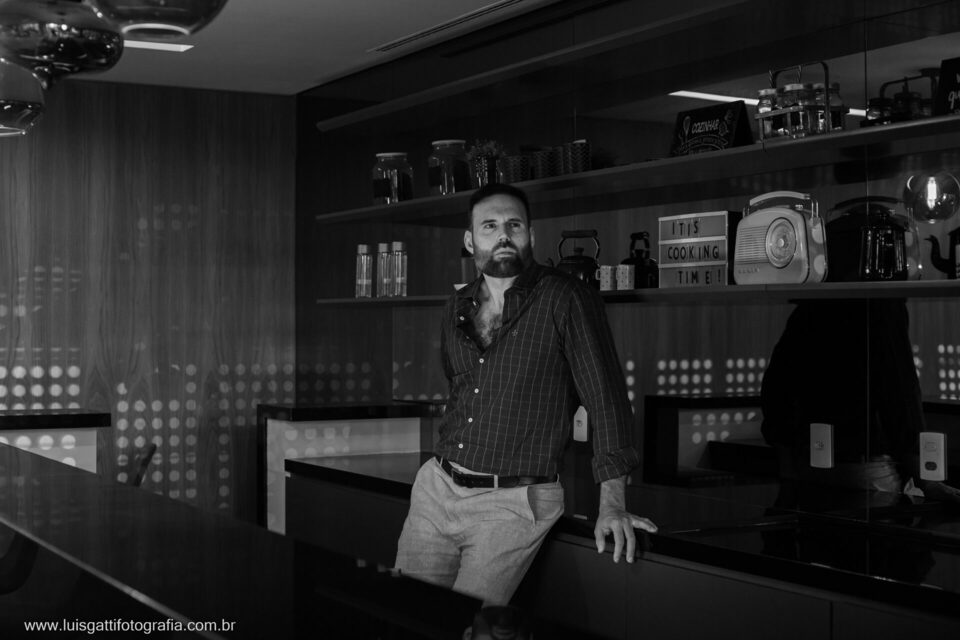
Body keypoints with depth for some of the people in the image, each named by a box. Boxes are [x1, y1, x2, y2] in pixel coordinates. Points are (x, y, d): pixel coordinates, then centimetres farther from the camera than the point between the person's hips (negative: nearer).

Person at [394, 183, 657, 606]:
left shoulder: (566, 299, -8)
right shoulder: (456, 310, 11)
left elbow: (604, 394, -12)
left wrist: (612, 504, -18)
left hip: (511, 505, -6)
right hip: (436, 489, 6)